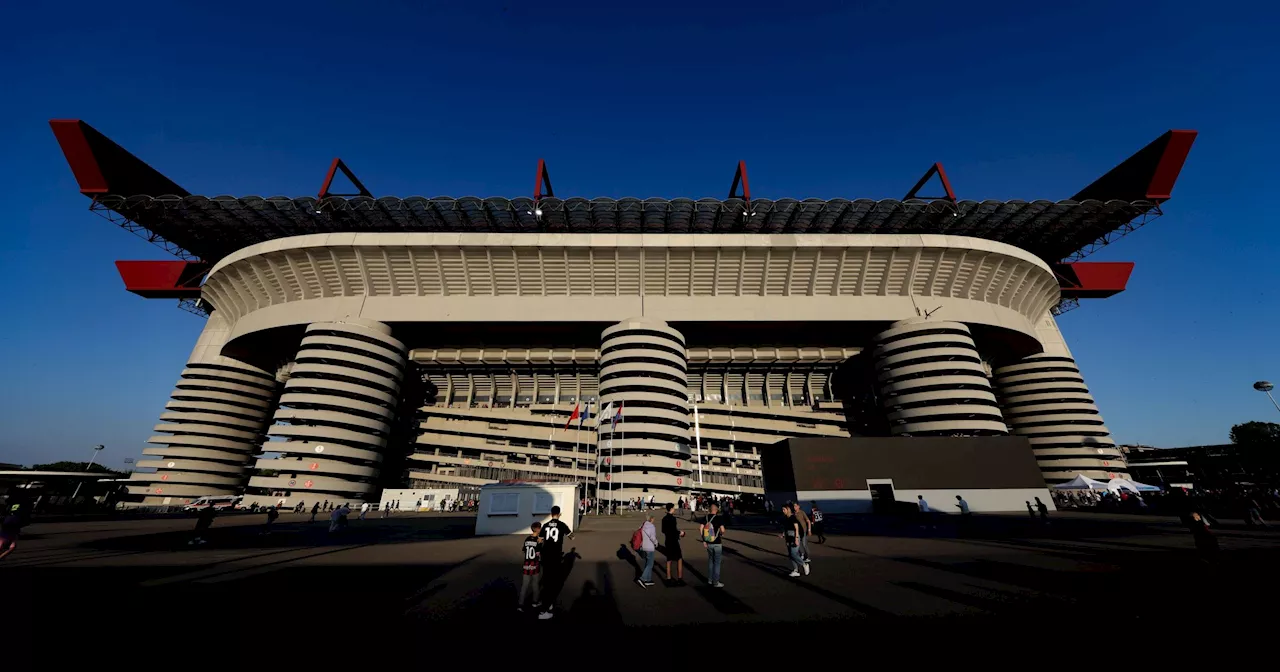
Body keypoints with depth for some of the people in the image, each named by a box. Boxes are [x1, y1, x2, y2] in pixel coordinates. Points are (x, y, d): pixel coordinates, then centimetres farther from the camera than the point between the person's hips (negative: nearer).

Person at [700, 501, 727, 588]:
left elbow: (701, 529, -4)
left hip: (709, 543, 5)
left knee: (710, 561, 20)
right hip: (717, 543, -5)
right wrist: (721, 534, -1)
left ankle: (710, 580, 27)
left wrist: (704, 540, 2)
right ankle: (715, 583, 14)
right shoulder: (719, 518, -14)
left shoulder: (706, 517, 0)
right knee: (717, 563, 7)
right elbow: (722, 530, -23)